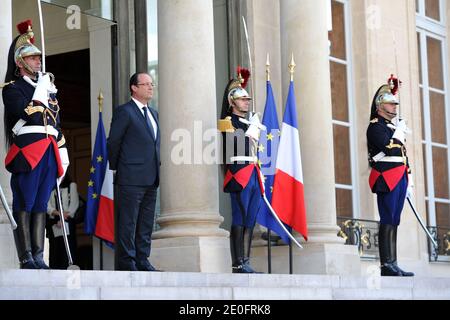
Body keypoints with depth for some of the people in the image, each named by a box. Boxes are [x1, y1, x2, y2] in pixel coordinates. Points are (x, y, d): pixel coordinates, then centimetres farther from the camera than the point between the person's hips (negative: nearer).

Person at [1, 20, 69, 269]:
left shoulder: (48, 85, 22)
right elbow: (28, 115, -16)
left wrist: (62, 156, 20)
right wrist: (41, 92, -11)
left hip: (50, 154, 7)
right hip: (27, 152, -6)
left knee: (41, 206, 7)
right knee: (24, 206, -5)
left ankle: (38, 257, 7)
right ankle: (26, 258, -4)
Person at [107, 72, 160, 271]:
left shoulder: (153, 113, 19)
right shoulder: (124, 111, -5)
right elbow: (113, 142, -4)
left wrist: (156, 166, 14)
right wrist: (116, 168, 2)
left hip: (151, 179, 8)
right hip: (132, 178, -8)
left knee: (146, 224, 9)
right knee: (128, 222, -5)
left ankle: (142, 260, 14)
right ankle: (127, 262, -2)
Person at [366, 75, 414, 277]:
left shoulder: (395, 126, 24)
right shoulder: (376, 126, -4)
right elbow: (389, 149, -19)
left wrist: (407, 182, 21)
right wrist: (399, 132, -6)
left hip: (400, 179, 9)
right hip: (387, 178, -9)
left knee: (394, 222, 6)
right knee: (388, 221, -12)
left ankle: (392, 265, 5)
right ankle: (387, 265, -13)